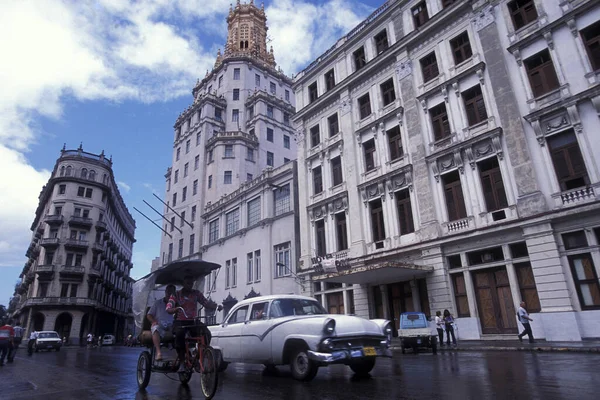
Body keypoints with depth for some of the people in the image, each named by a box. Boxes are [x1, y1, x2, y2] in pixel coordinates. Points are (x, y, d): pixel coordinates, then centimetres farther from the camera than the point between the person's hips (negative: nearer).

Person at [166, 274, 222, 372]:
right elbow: (168, 309, -10)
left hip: (193, 321, 2)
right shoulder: (176, 294, 2)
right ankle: (182, 362, -25)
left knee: (206, 333, -26)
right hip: (180, 322, -2)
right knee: (179, 334, -36)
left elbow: (207, 303, 1)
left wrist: (216, 306, -21)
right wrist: (176, 309, -34)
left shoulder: (196, 293, 8)